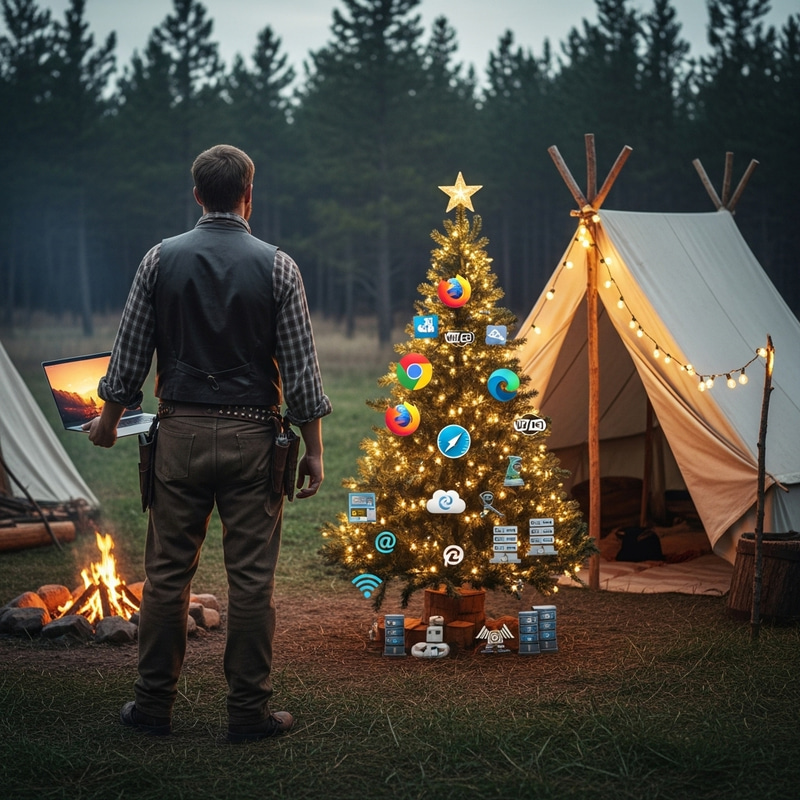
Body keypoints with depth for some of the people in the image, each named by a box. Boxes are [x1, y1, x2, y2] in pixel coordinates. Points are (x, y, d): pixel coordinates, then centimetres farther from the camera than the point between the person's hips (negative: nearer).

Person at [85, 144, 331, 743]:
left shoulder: (161, 259, 0)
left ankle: (154, 705, 16)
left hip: (181, 430, 2)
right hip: (251, 435, -2)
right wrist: (314, 449, 1)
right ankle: (249, 711, 9)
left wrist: (108, 420, 19)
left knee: (167, 572, 9)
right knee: (252, 577, 4)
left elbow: (131, 351, 4)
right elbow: (300, 367, -5)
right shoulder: (276, 266, -4)